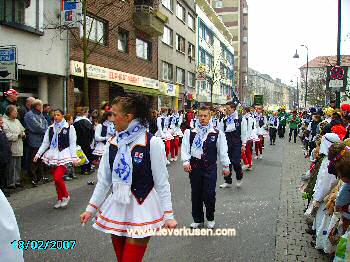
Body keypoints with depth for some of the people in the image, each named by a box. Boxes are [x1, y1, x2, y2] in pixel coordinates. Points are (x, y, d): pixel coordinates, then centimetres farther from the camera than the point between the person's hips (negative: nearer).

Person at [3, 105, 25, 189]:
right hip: (11, 148, -8)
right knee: (11, 167, -2)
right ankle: (10, 183, 8)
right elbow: (7, 136, -19)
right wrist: (18, 135, -15)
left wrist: (23, 134, 1)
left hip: (19, 148, 8)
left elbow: (22, 130, 23)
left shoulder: (17, 121, 15)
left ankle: (17, 181, 23)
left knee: (18, 166, 13)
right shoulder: (5, 122, -11)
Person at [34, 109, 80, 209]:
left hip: (64, 155, -5)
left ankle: (66, 196, 7)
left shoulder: (69, 127, -2)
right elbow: (45, 143, 12)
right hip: (53, 155, 5)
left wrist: (74, 157, -9)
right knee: (56, 179, 8)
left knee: (58, 177, -15)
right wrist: (38, 154, 3)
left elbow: (72, 144, -3)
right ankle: (60, 199, 24)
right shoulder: (50, 128, 11)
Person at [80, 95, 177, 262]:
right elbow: (104, 180, 8)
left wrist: (168, 214, -11)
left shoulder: (152, 143, -13)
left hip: (141, 210, -5)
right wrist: (91, 208, 8)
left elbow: (162, 183, -10)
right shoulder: (112, 143, 3)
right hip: (116, 208, 5)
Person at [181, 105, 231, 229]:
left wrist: (226, 166, 6)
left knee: (209, 195, 0)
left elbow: (222, 151, 4)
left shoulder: (217, 134, 0)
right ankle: (197, 219, 26)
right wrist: (186, 161, -12)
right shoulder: (190, 132, 4)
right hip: (194, 167, 2)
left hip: (210, 168, -2)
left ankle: (210, 218, 24)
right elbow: (185, 148, 0)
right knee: (196, 194, 10)